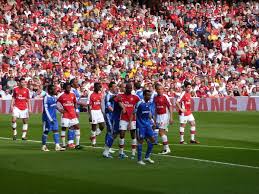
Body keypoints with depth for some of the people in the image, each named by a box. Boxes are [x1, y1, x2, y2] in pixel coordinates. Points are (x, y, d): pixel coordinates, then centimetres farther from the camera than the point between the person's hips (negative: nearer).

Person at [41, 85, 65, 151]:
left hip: (54, 117, 8)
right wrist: (50, 119, -21)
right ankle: (44, 146, 13)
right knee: (46, 131, 2)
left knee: (56, 130, 1)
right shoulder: (46, 98, -16)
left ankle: (57, 146, -2)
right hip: (48, 118, -8)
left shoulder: (54, 97, 9)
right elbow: (46, 109, -18)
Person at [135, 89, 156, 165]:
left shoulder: (149, 103, 7)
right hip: (141, 125, -7)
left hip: (148, 124, 7)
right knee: (140, 141, -4)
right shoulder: (139, 103, -14)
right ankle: (139, 160, 4)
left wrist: (152, 122, 18)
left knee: (152, 140, 4)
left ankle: (147, 157, 18)